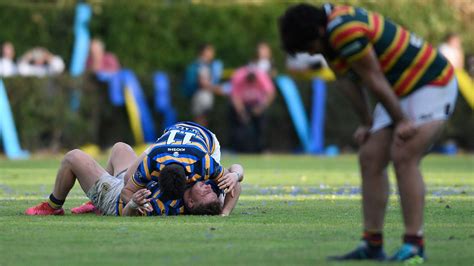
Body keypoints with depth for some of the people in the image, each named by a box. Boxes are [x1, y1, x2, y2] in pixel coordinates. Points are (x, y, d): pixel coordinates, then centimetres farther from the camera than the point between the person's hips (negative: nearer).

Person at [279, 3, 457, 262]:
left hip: (432, 85, -10)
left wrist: (402, 122, -16)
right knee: (370, 158, 2)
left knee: (403, 158, -21)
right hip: (400, 93, 10)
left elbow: (374, 79, -22)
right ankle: (372, 245, 3)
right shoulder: (330, 30, 3)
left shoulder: (344, 30, -28)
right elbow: (351, 80, 11)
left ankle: (414, 245, -19)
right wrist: (368, 123, 7)